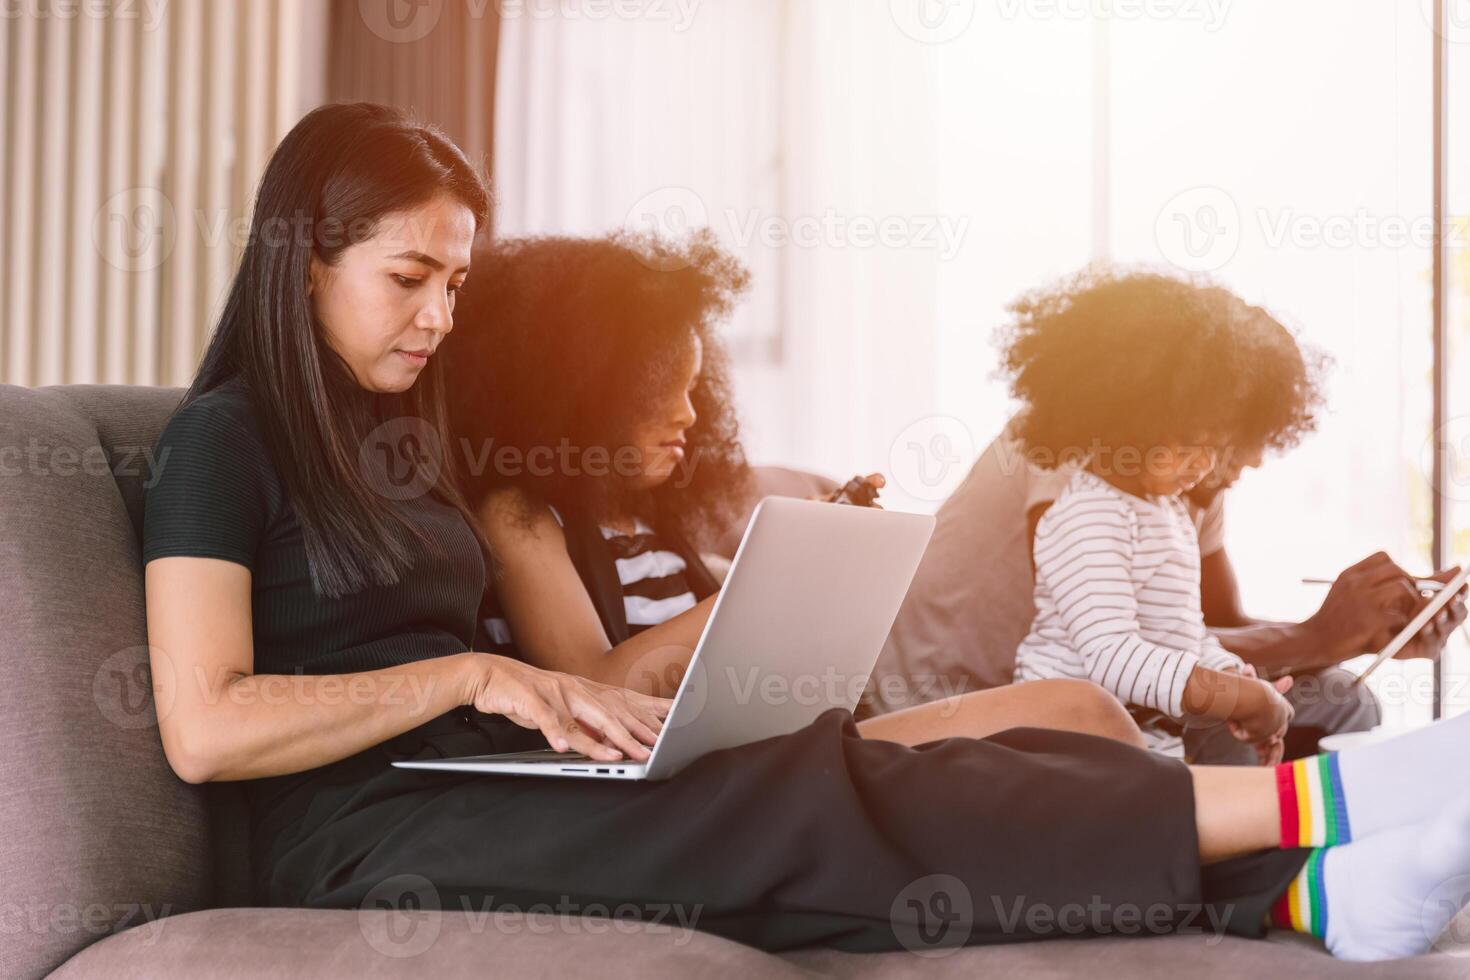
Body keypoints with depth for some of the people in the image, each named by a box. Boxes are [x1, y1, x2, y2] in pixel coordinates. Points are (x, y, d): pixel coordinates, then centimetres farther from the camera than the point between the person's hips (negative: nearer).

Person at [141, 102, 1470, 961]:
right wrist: (469, 675, -15)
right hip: (366, 839, -7)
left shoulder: (401, 438, 21)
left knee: (811, 782, -16)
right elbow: (203, 727, -16)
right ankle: (1300, 804, -29)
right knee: (809, 806, -23)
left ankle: (1301, 883, -29)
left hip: (475, 793, 8)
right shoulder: (225, 441, -4)